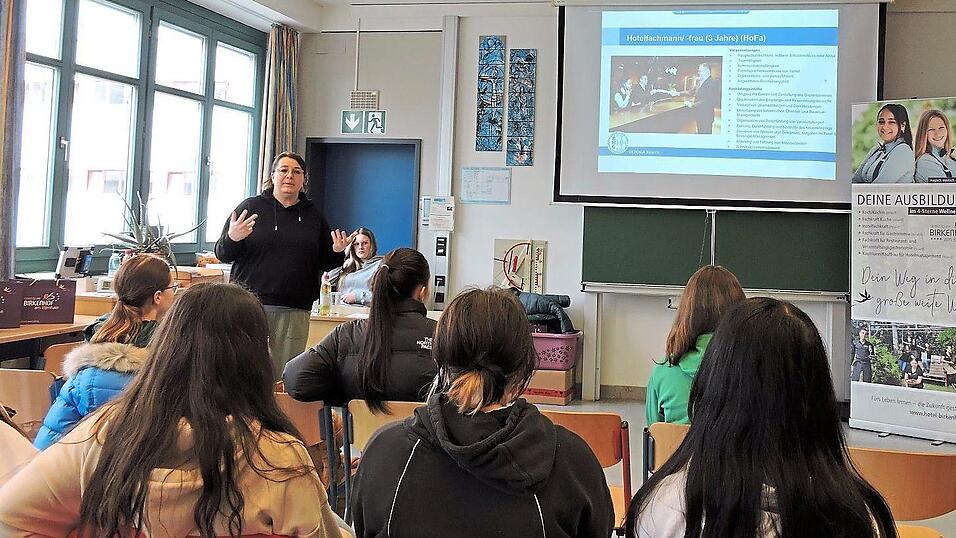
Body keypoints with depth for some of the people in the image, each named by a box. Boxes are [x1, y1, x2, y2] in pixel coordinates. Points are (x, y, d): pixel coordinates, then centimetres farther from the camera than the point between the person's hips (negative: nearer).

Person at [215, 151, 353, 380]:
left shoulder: (313, 215, 14)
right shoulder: (251, 207, 6)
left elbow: (325, 263, 18)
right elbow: (222, 255, 5)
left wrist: (336, 252, -3)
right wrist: (232, 238, -16)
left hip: (295, 311, 2)